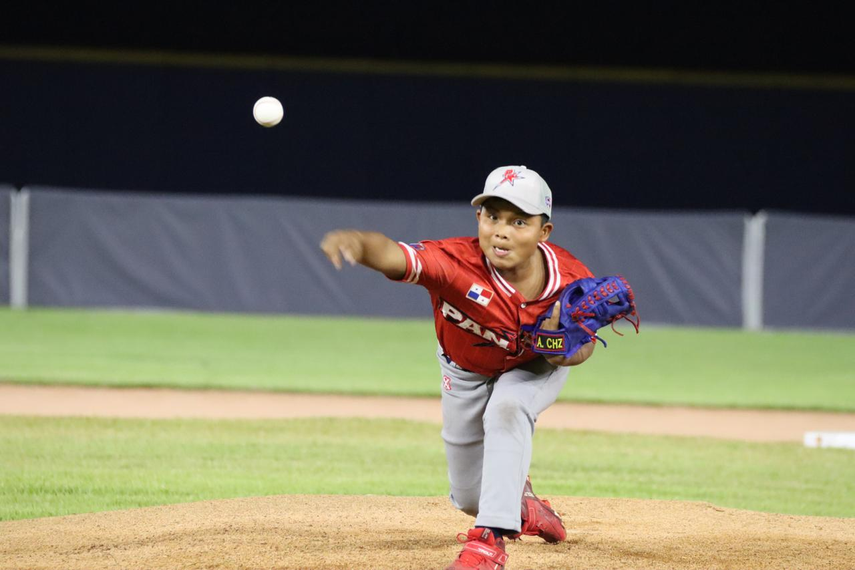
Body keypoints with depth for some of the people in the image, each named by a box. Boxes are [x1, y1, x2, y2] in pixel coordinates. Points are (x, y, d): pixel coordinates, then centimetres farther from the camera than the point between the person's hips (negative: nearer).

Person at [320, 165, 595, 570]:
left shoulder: (572, 281, -33)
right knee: (470, 498, 11)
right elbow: (395, 256, -61)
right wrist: (357, 243, -85)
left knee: (507, 410, -36)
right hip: (466, 370, 1)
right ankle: (520, 503, 50)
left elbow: (583, 349, -16)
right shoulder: (458, 262, -42)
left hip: (534, 369, -1)